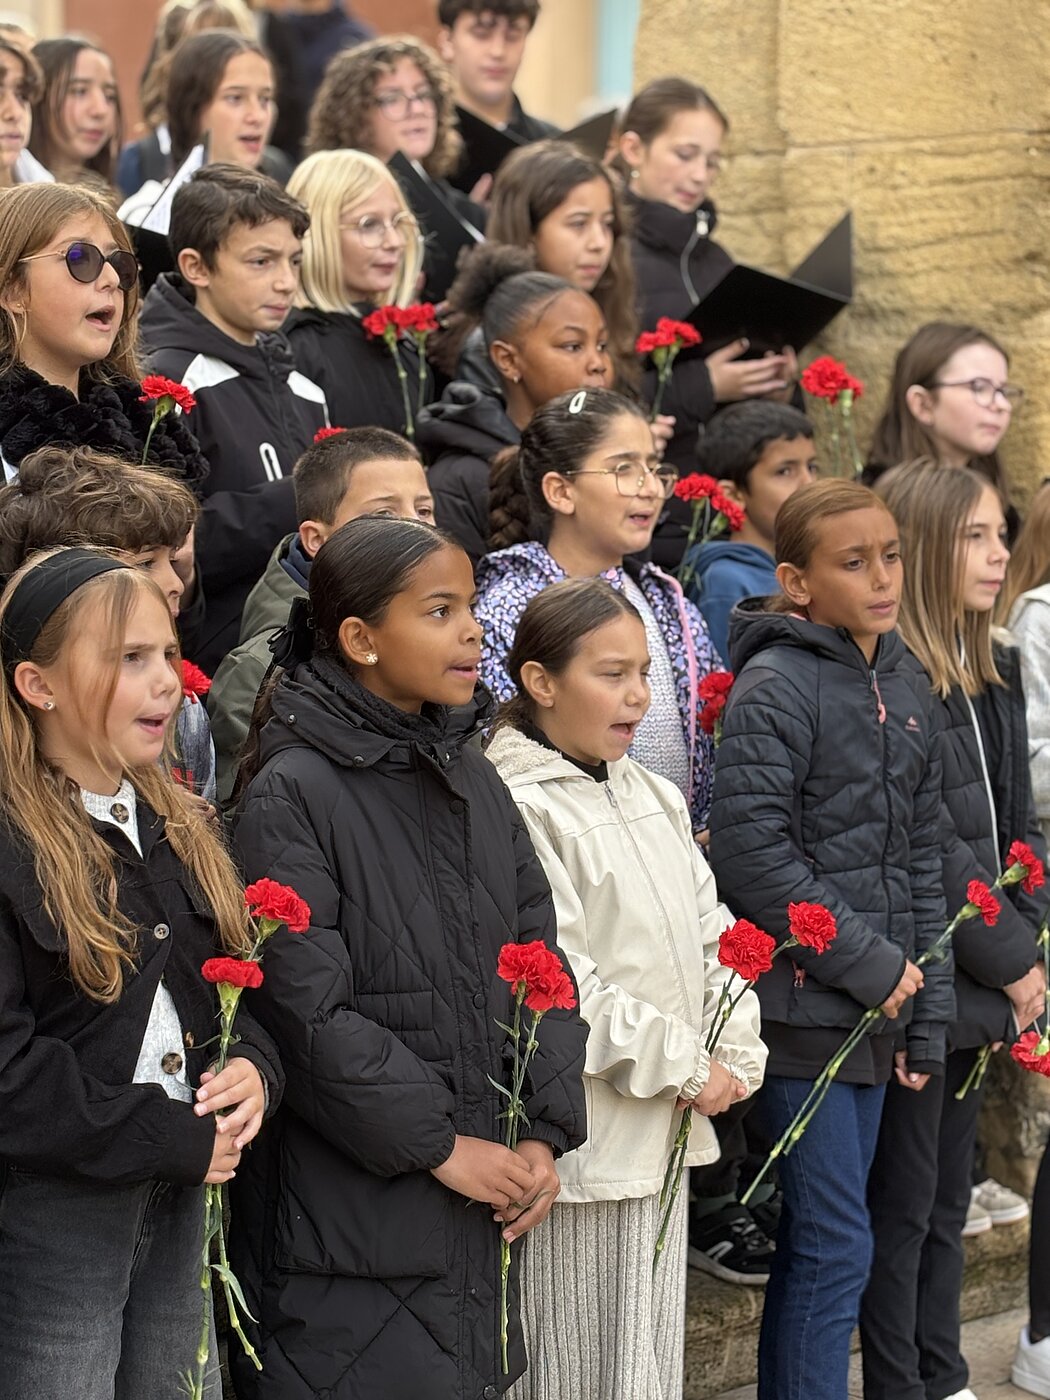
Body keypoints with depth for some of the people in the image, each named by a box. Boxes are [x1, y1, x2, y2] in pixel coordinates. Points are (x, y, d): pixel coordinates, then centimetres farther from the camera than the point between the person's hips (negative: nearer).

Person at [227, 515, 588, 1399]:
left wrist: (544, 1133, -1)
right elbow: (307, 1011, -17)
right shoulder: (291, 795, -12)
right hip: (351, 1214, -7)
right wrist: (441, 1145, -14)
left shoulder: (473, 780, 10)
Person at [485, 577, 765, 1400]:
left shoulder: (656, 800, 12)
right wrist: (683, 1069, -13)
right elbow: (557, 982, -19)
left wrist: (735, 1056, -1)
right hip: (580, 1139, -8)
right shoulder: (518, 811, -15)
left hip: (663, 1131, 8)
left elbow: (712, 934, 14)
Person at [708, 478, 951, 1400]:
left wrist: (927, 1006, 10)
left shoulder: (905, 685, 11)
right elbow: (751, 854, -17)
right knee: (838, 1249, -5)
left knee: (818, 1246, 13)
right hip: (802, 1005, -7)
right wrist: (869, 962, -14)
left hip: (875, 1010, 7)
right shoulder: (776, 687, -11)